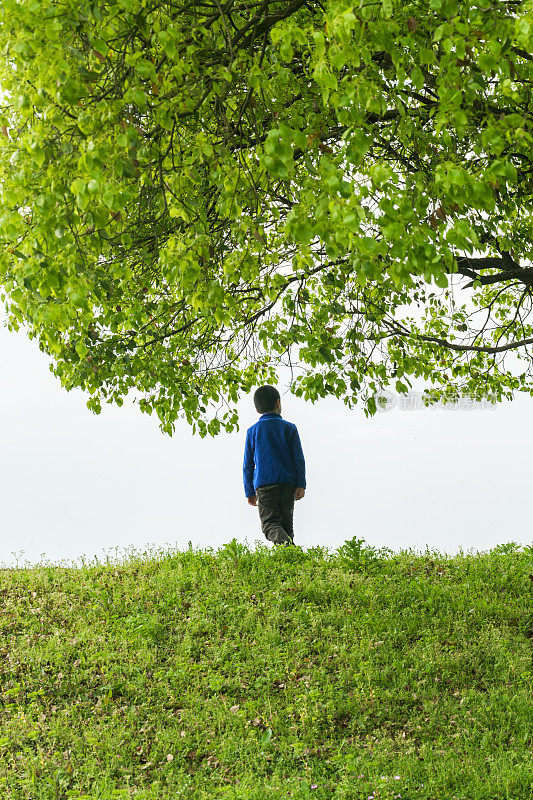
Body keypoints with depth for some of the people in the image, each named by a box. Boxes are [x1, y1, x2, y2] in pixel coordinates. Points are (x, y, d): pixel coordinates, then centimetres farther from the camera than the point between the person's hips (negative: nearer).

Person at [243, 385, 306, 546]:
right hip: (288, 484, 1)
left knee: (270, 523, -8)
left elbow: (248, 465, 9)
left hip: (264, 484, -1)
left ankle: (284, 541, -37)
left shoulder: (252, 431, 8)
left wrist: (250, 492, 14)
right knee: (286, 522, 9)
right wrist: (301, 485, -1)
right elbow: (298, 458, 0)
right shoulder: (289, 428, 7)